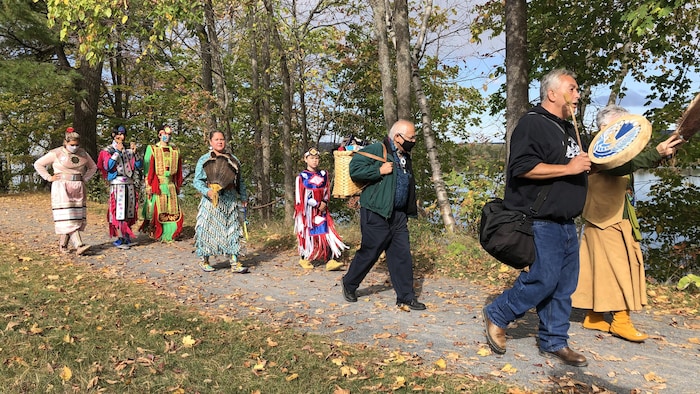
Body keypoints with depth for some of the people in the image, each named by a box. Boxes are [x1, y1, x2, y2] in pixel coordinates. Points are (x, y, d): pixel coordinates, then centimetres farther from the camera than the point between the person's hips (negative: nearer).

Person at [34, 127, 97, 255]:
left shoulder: (83, 153, 10)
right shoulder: (56, 153, -3)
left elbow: (93, 167, 22)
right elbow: (38, 164, 3)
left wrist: (85, 179, 9)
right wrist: (49, 178, -4)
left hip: (78, 190, 5)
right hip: (62, 189, -5)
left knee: (77, 217, 2)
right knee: (67, 218, -12)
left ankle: (62, 245, 13)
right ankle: (79, 245, -21)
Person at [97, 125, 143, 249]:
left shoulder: (128, 150, 15)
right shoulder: (108, 150, 2)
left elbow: (139, 165, 9)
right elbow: (107, 166, -13)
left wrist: (134, 153, -4)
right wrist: (117, 152, -14)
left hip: (129, 183, 5)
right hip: (117, 183, -5)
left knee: (129, 210, 7)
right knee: (118, 210, -8)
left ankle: (126, 236, 16)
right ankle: (119, 239, -6)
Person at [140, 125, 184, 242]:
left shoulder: (175, 151, 15)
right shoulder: (152, 149, 2)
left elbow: (178, 171, 17)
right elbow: (148, 169, -3)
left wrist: (178, 186, 14)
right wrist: (148, 186, -10)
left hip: (171, 185, 4)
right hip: (157, 184, -4)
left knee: (172, 211, 2)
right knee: (157, 210, -5)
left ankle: (168, 235, 11)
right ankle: (156, 234, 7)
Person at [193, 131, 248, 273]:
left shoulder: (233, 159, 13)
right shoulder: (204, 159, 1)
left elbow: (239, 181, 19)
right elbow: (197, 181, -4)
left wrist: (243, 197, 16)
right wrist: (207, 191, -21)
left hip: (230, 199, 4)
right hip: (212, 200, -3)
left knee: (232, 229, 2)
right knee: (208, 229, 0)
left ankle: (235, 263, 4)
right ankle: (204, 260, 16)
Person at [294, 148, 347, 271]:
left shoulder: (323, 174, 10)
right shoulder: (302, 176, -4)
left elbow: (327, 191, 10)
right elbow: (302, 196, -8)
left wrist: (324, 202, -9)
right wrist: (317, 204, -11)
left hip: (322, 210, 4)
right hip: (308, 211, -4)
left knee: (327, 233, -5)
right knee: (308, 233, 2)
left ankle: (330, 261, -8)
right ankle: (304, 259, 19)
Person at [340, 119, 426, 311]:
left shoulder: (405, 157, 16)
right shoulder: (376, 150, -11)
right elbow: (354, 169, -19)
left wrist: (409, 211, 22)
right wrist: (379, 171, -21)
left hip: (398, 215, 8)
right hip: (376, 215, -8)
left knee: (402, 255, 6)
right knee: (369, 253, 2)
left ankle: (406, 297, 13)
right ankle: (349, 285, 25)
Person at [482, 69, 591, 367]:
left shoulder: (567, 128, 20)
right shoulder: (533, 124, -11)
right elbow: (522, 167, -24)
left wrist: (585, 164, 13)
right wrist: (567, 168, -21)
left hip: (566, 223, 10)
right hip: (541, 222, -9)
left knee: (564, 285, 10)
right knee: (543, 279, -10)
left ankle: (554, 342, 20)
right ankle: (497, 316, 11)